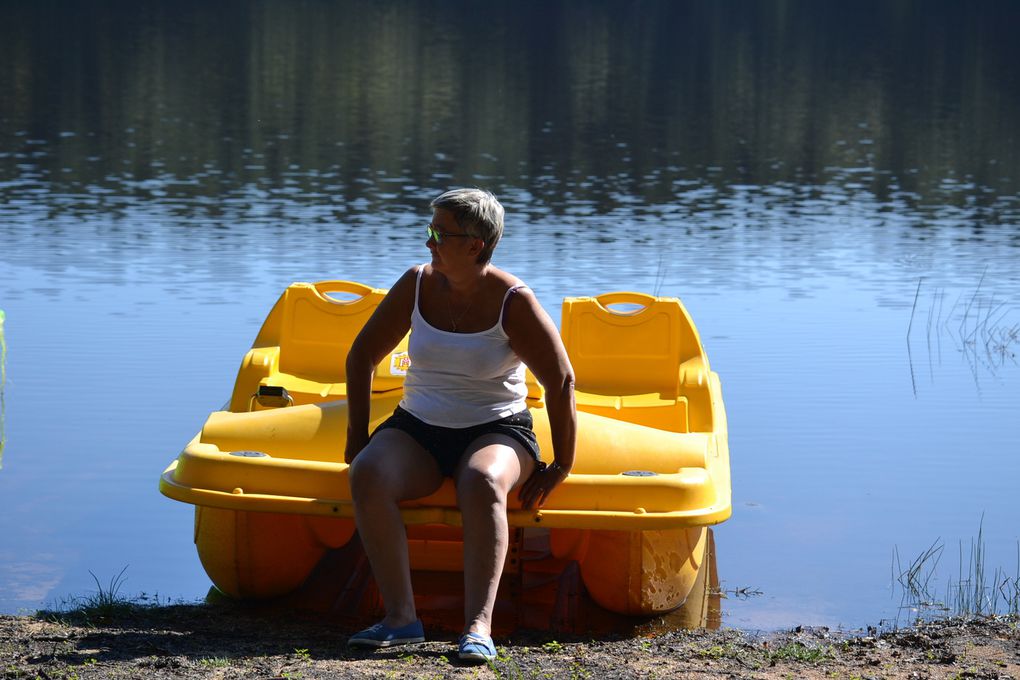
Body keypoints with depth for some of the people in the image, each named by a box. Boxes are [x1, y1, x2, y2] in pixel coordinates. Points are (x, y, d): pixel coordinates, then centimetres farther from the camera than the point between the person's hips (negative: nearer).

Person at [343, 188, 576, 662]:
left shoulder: (512, 301, -11)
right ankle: (400, 618, -31)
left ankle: (478, 625, -46)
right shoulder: (417, 284, 0)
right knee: (368, 475, -29)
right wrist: (358, 437, 7)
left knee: (483, 482, -39)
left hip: (497, 430, -3)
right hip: (418, 429, 4)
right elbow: (362, 356, 11)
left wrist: (560, 467, -7)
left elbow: (561, 382, -7)